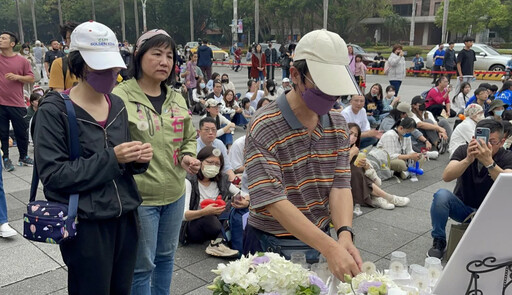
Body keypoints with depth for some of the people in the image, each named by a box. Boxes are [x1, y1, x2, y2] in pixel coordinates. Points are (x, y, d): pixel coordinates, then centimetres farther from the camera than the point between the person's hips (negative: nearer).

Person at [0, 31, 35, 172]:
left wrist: (17, 77, -14)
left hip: (17, 104, 0)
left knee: (21, 132, 10)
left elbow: (31, 79, 1)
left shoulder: (22, 60, 0)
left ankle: (23, 157, 26)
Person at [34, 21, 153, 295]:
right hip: (86, 225, -5)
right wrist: (111, 158, -22)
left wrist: (138, 158, -8)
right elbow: (53, 175, -16)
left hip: (125, 217, 5)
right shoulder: (54, 110, -11)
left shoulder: (117, 105, 6)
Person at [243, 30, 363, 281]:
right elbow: (273, 201, -28)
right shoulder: (264, 128, -22)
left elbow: (340, 184, -8)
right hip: (271, 245, -5)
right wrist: (329, 248, -36)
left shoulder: (338, 125, -2)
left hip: (319, 239, 5)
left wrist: (344, 234, -26)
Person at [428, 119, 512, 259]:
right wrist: (468, 159, -44)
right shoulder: (464, 151, -11)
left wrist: (488, 162, -48)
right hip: (462, 207, 1)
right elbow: (446, 177, -28)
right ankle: (439, 242, -9)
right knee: (441, 195, -29)